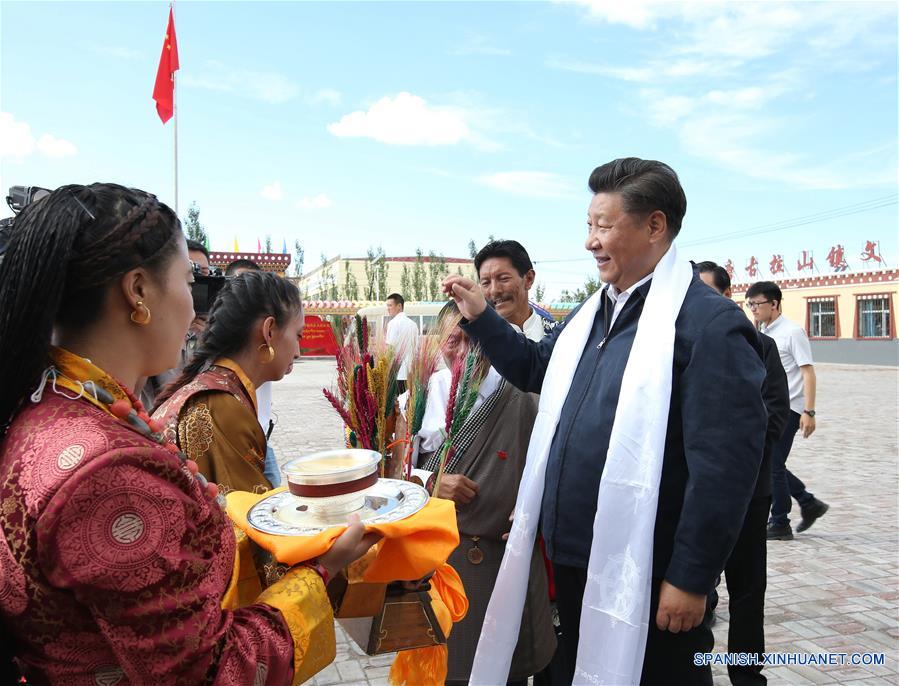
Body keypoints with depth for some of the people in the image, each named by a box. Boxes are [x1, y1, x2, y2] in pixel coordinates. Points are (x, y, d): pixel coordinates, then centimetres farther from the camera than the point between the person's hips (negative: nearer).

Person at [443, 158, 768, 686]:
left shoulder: (710, 323, -18)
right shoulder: (592, 314, 8)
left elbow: (725, 468, -21)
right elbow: (535, 368, 22)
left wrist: (691, 578, -18)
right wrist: (481, 318, 11)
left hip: (648, 575, -8)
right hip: (573, 557, 8)